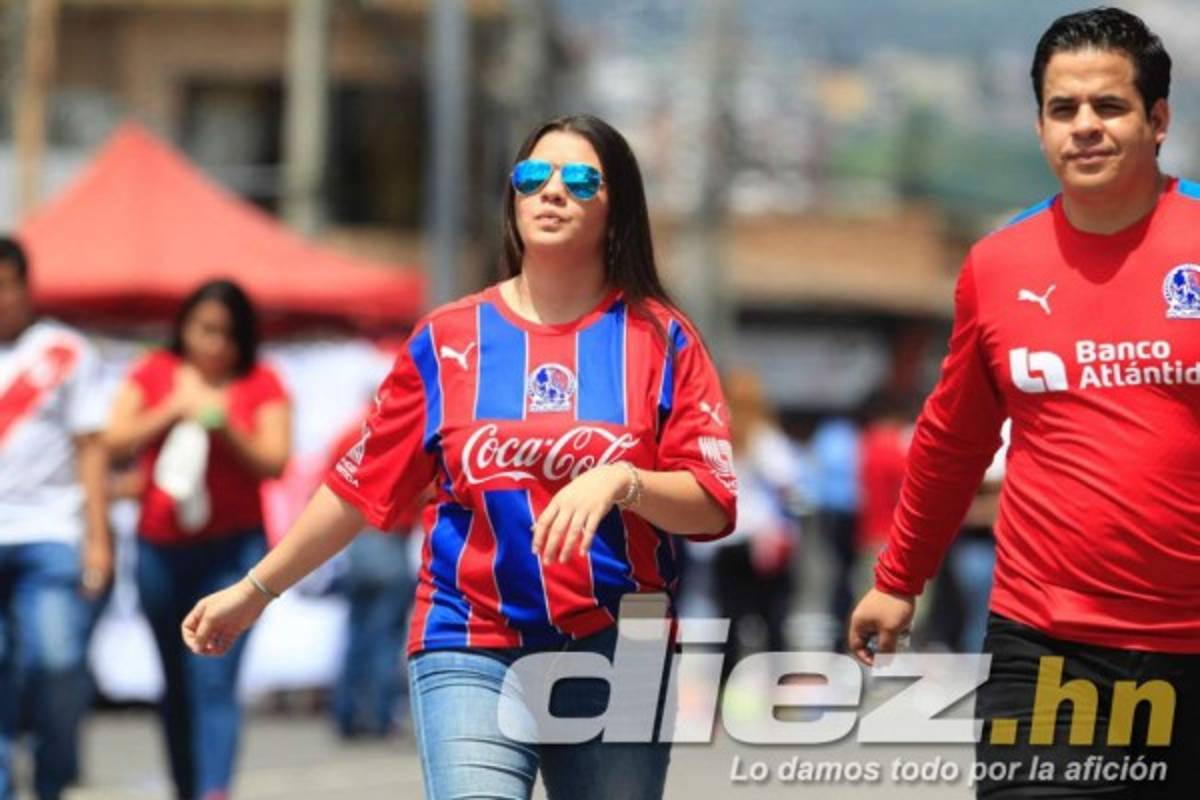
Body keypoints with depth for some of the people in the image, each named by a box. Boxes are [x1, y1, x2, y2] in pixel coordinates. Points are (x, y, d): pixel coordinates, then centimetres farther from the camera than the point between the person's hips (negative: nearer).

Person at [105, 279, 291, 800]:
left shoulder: (260, 384, 3)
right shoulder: (155, 373, 9)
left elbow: (275, 462, -3)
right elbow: (116, 440, 1)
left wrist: (228, 432, -18)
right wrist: (174, 411, -9)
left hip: (234, 547, -3)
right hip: (161, 547, 3)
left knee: (214, 678, -16)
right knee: (177, 683, 10)